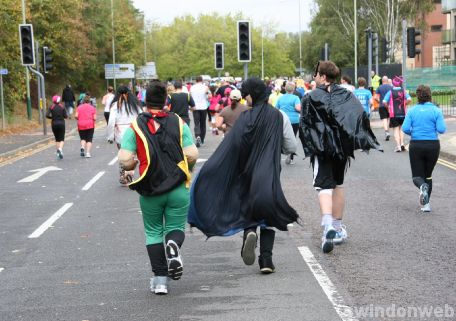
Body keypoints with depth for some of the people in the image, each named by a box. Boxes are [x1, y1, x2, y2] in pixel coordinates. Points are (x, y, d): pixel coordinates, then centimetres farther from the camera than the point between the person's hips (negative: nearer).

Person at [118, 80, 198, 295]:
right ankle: (173, 246, -21)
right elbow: (192, 155, -6)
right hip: (178, 188, 0)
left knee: (153, 232, 14)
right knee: (176, 227, 14)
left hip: (150, 191, 0)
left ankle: (160, 279, 10)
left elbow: (125, 160, -11)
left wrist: (134, 164, 11)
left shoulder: (135, 126, -4)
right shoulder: (179, 123, -1)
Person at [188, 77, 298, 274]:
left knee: (248, 208, 16)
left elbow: (233, 145, -15)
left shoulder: (245, 117, -8)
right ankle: (266, 259, -1)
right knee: (268, 213, 8)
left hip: (248, 171, -1)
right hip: (270, 174, 1)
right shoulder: (279, 117, -2)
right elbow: (291, 147, 1)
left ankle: (249, 232, -17)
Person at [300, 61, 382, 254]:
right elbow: (361, 116, -4)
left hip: (321, 148, -4)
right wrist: (363, 141, -3)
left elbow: (305, 124, -6)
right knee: (337, 185, 19)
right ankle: (338, 228, 25)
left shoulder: (310, 98, -3)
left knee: (324, 186, -9)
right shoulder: (347, 96, 7)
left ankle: (328, 226, -32)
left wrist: (309, 147, 0)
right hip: (343, 146, 4)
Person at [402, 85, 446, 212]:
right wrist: (434, 129, 11)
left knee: (417, 176, 7)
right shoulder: (436, 110, -4)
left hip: (416, 146, 0)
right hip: (433, 146, 0)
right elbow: (441, 129, -11)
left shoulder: (412, 111, -1)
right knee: (428, 175, 17)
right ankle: (426, 204, 12)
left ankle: (423, 186, -28)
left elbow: (405, 128, -8)